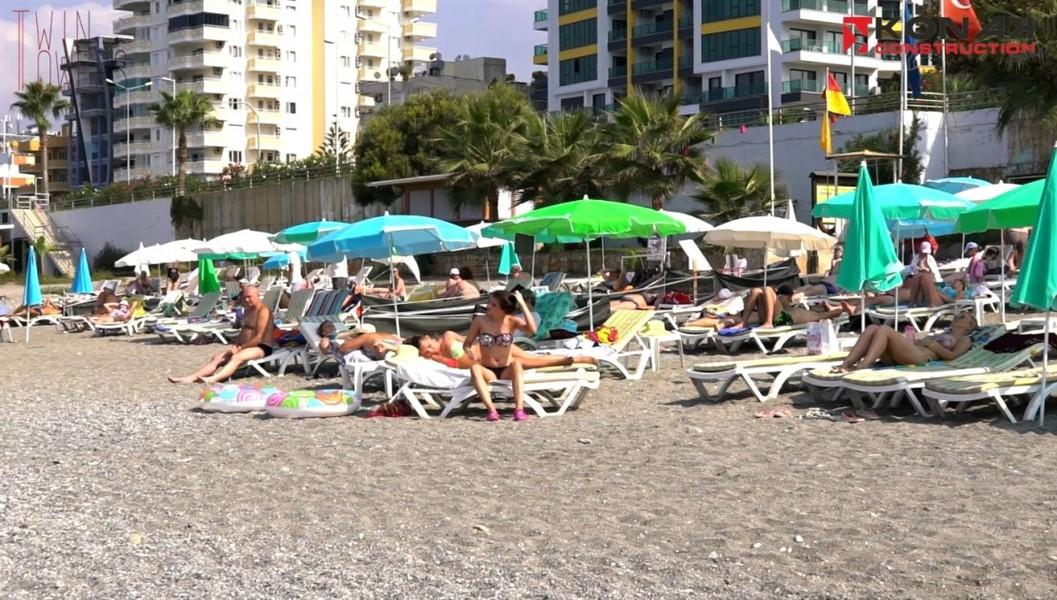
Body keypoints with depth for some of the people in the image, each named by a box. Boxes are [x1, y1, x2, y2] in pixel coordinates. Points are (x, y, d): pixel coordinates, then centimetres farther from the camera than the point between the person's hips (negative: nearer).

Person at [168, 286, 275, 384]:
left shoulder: (263, 311, -10)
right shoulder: (249, 311, 20)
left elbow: (259, 338, -18)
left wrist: (239, 348, -17)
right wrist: (235, 345, 2)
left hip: (260, 348, -10)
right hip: (244, 346, 10)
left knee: (236, 358, -37)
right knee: (217, 357, -11)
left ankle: (212, 379, -63)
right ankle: (191, 378, -28)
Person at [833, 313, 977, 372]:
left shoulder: (964, 340, 21)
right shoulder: (941, 335, 42)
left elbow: (952, 356, 1)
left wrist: (932, 345, -3)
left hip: (921, 356, -7)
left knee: (884, 329, -28)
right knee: (872, 328, -15)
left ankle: (862, 365, -44)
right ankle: (847, 364, -31)